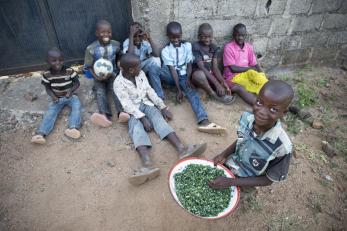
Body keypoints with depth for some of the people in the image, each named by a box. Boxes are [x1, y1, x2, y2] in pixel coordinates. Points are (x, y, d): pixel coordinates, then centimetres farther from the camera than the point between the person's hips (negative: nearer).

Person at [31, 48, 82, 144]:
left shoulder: (69, 71, -12)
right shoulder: (47, 74, -6)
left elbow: (77, 83, -5)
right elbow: (48, 88, 2)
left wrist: (71, 90, -25)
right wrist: (52, 96, -20)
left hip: (70, 96, -1)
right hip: (57, 98, 2)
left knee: (77, 105, -32)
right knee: (50, 111, -22)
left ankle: (73, 128, -49)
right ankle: (41, 134, -36)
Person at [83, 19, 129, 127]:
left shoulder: (116, 45, -4)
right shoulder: (91, 49, -11)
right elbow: (88, 67, -6)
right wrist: (97, 77, -22)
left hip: (112, 73, 1)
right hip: (99, 75, 0)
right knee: (100, 91, -26)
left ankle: (121, 112, -45)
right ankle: (105, 115, -47)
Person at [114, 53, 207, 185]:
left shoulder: (140, 74, 5)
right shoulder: (118, 83, -11)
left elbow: (150, 91, 6)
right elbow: (127, 105, -17)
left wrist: (163, 107, -1)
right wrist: (143, 118, -28)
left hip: (146, 104, 4)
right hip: (132, 111, -3)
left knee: (158, 118, -26)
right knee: (137, 127, -32)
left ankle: (182, 149, -48)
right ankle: (148, 165, -56)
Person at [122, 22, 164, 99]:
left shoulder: (146, 42, -5)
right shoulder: (127, 42, -10)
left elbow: (157, 54, -22)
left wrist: (149, 38, -27)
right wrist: (131, 36, -31)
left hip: (145, 69, 2)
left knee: (155, 60, -26)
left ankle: (158, 95, -18)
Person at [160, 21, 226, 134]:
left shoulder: (187, 46, 5)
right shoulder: (165, 51, -3)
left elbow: (189, 65, 0)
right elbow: (172, 70, -14)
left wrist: (188, 79, -20)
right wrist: (179, 89, -22)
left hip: (184, 77, 1)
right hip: (171, 77, 0)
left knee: (192, 92, -31)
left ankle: (203, 121, -51)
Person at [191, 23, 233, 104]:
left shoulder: (214, 47, 3)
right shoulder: (196, 47, -14)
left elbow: (215, 68, -3)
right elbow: (201, 68, -23)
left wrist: (223, 82, -21)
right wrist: (217, 84, -30)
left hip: (210, 76, 5)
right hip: (198, 76, -4)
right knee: (199, 74, -41)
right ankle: (214, 95, -21)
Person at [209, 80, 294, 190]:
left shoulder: (282, 147, -33)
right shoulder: (247, 117, -21)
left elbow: (268, 180, -17)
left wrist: (230, 182, -23)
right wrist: (223, 155, -12)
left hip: (246, 184, -3)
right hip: (229, 164, 4)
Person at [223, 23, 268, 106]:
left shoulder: (249, 46, 10)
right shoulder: (228, 47, -7)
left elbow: (255, 65, 10)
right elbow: (233, 69, -12)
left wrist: (262, 75, -9)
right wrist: (251, 69, -5)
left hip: (247, 75, 5)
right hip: (234, 77, -5)